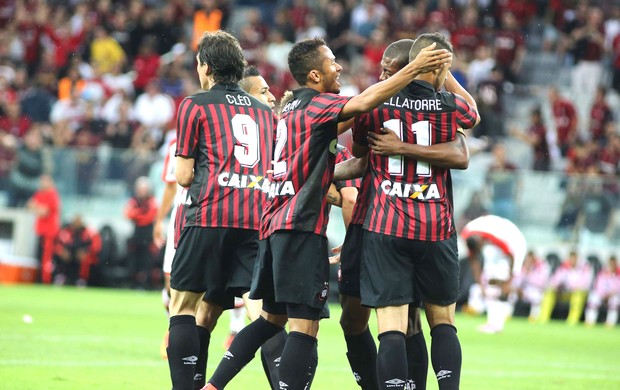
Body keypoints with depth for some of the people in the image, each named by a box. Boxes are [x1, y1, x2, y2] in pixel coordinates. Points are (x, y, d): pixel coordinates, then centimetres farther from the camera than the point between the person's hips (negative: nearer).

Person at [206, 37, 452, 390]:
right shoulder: (317, 104, -6)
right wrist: (415, 68, -26)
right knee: (305, 327, -11)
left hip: (275, 224, 9)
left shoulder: (293, 107, 20)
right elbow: (363, 103, -25)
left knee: (272, 318, 18)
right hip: (302, 227, -9)